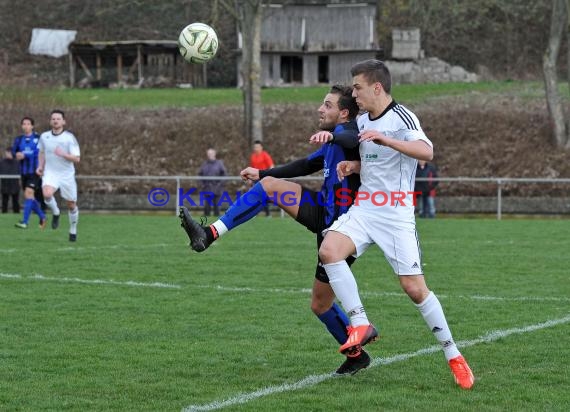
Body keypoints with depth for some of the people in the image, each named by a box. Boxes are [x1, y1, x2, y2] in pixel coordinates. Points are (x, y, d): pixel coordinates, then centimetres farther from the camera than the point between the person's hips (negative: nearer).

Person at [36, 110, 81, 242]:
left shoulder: (69, 137, -9)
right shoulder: (44, 136, 2)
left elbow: (76, 159, -12)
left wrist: (63, 154, -27)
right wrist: (41, 166, 9)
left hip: (67, 175, -1)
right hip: (50, 173, 1)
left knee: (71, 205, 7)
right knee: (47, 194, -30)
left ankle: (73, 231, 30)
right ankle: (55, 213, 1)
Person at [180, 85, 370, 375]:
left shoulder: (345, 130, -11)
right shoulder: (332, 144, 20)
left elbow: (353, 140, -37)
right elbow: (305, 166, 36)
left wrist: (331, 136, -59)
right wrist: (261, 173, 39)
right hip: (327, 218, 9)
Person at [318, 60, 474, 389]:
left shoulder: (401, 117, -12)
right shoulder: (362, 120, 12)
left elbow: (426, 151, -31)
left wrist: (385, 139, -43)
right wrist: (354, 165, 8)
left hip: (396, 215, -6)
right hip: (363, 210, 7)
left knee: (415, 288, -7)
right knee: (329, 250, -21)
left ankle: (454, 356, 9)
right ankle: (361, 325, -14)